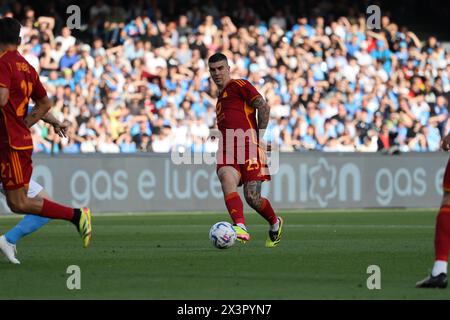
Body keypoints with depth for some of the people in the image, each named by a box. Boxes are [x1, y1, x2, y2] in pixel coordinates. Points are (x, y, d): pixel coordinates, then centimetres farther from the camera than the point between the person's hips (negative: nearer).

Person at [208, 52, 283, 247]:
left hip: (248, 147, -7)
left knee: (252, 198, -10)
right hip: (227, 151, 7)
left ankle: (275, 223, 21)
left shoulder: (239, 85, 3)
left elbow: (263, 107, -7)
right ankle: (240, 228, -42)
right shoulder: (220, 96, 28)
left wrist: (259, 137, -9)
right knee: (227, 180, -26)